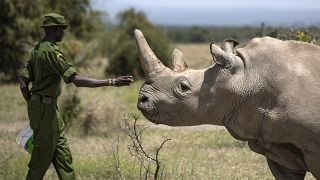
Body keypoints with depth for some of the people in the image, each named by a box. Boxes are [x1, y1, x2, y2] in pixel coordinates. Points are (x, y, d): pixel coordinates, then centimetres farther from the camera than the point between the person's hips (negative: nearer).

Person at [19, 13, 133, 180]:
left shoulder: (36, 50, 11)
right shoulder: (51, 51, -19)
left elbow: (23, 84, 12)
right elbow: (77, 80, -26)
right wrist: (112, 82, -27)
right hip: (46, 109, -10)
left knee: (62, 155, 12)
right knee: (42, 157, -2)